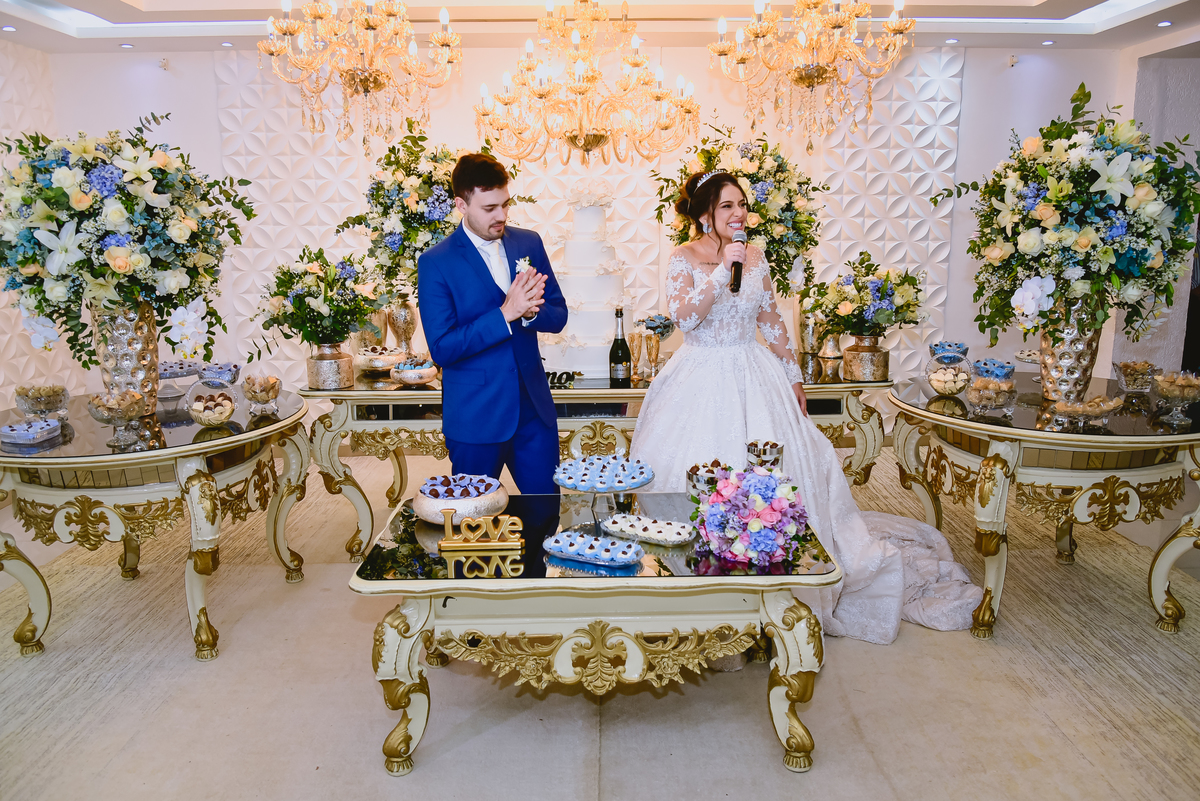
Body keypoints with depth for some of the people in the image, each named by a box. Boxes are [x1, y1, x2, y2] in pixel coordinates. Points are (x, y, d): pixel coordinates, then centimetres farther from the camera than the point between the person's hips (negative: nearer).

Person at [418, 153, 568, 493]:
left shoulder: (529, 243, 4)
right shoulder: (435, 263, -10)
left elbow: (558, 316, 5)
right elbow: (441, 349, -16)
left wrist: (529, 310, -18)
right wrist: (506, 314, -24)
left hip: (534, 409, 4)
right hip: (475, 417, -4)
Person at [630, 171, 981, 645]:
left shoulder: (754, 257, 7)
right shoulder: (684, 258, -5)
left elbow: (771, 321, 13)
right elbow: (684, 317, -20)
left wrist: (794, 376, 13)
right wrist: (722, 268, -24)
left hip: (754, 381, 4)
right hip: (702, 382, -3)